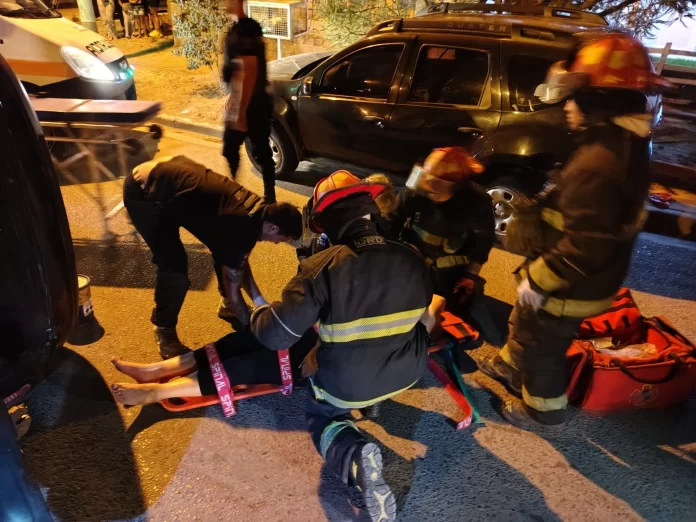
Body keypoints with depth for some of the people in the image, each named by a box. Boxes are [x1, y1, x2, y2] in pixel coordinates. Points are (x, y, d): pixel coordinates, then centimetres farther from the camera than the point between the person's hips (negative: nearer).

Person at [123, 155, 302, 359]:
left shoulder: (258, 210, -4)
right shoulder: (241, 227, -29)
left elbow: (239, 260, 10)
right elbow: (233, 289, -17)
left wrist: (260, 301, 8)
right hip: (144, 192, -9)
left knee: (224, 248, 9)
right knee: (175, 269, -16)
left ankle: (228, 305, 30)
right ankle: (164, 330, 10)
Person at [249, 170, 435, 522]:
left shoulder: (322, 268, -27)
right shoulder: (412, 260, -12)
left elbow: (275, 336, -22)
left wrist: (257, 314, 1)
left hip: (346, 385, -4)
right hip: (407, 373, 5)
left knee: (322, 417, 27)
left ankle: (354, 456, -5)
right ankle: (378, 399, 31)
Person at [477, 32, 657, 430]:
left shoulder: (599, 163, -33)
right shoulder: (624, 144, 2)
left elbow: (587, 244, -33)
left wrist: (539, 280, -21)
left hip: (570, 288, -9)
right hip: (586, 279, 10)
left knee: (541, 347, 14)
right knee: (524, 325, 30)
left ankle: (544, 409, 37)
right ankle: (511, 366, 54)